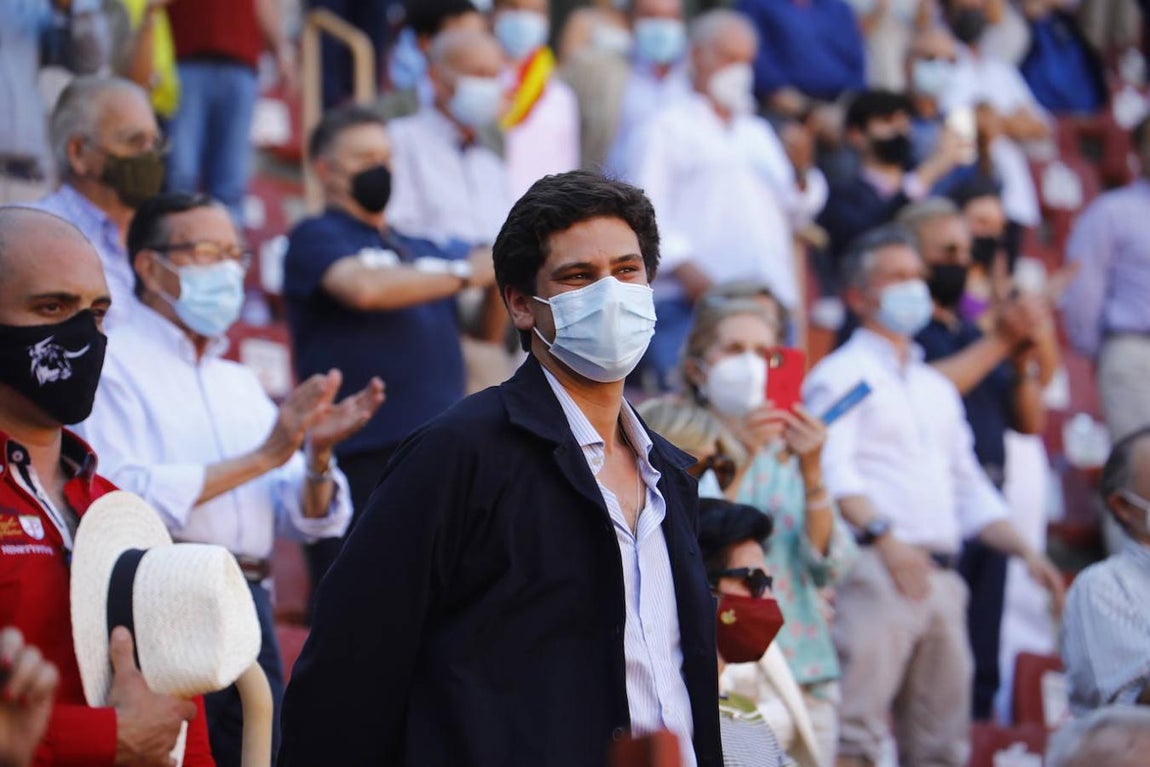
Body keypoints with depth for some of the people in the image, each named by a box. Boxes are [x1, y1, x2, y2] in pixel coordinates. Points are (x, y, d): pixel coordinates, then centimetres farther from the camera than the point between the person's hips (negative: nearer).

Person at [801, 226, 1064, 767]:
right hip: (876, 569, -8)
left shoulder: (938, 390, 26)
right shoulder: (842, 374, 2)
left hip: (940, 576, 8)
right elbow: (833, 469, -13)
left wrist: (1026, 551, 13)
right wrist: (883, 538, -28)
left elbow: (969, 489, 28)